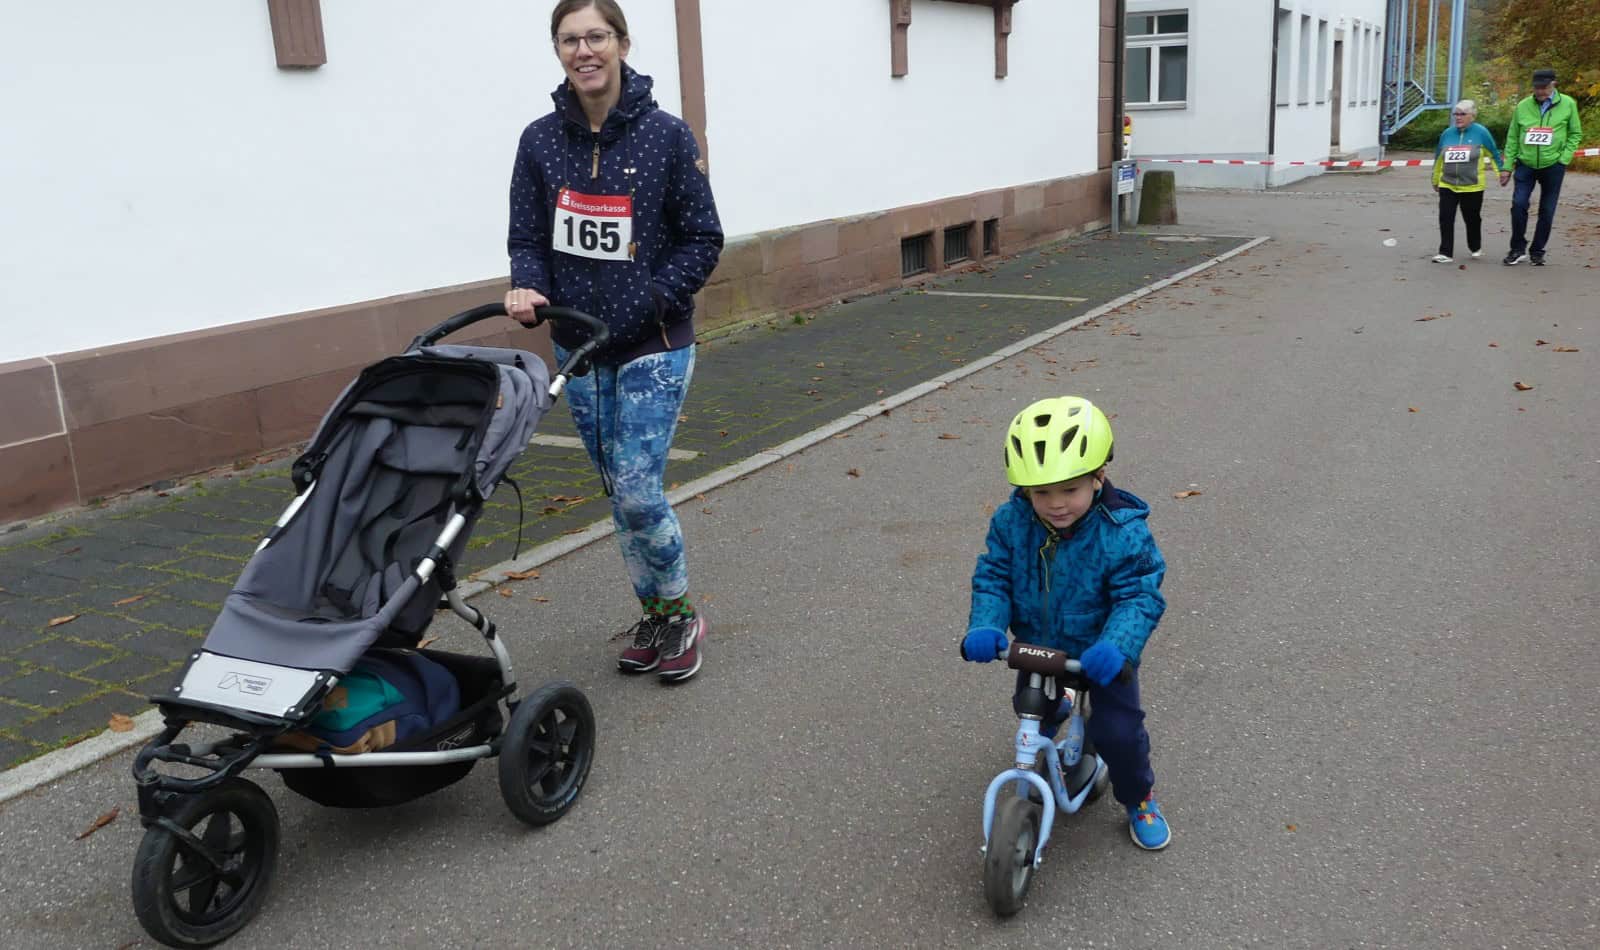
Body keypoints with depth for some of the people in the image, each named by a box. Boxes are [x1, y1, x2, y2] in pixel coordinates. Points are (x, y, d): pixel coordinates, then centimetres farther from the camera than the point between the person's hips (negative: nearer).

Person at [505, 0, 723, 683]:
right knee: (619, 493, 12)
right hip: (578, 350, 4)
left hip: (654, 349, -4)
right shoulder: (540, 141, 1)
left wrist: (650, 302, -15)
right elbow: (527, 237, 4)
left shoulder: (666, 135, -7)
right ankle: (655, 616, 28)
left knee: (638, 492, -10)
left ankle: (681, 615, 13)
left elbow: (702, 239, -4)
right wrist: (529, 289, -17)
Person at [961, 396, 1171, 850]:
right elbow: (992, 578, -14)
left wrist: (1117, 645, -45)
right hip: (1037, 647, 4)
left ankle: (1139, 799, 21)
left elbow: (1139, 597, -27)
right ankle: (1050, 713, 61)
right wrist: (985, 626, -33)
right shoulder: (1011, 523, -18)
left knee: (1118, 732, -10)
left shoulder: (1122, 532, -27)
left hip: (1101, 653, -3)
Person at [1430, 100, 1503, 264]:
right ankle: (1446, 253, -2)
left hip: (1472, 187, -2)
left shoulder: (1481, 133, -6)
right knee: (1445, 219, -6)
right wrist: (1435, 180, 22)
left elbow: (1494, 155, 3)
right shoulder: (1447, 134, 3)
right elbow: (1438, 158, 15)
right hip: (1447, 185, 3)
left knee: (1472, 219, 11)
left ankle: (1475, 248, 33)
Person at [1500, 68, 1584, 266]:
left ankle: (1537, 252, 17)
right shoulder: (1523, 106, 1)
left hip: (1553, 166, 0)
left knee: (1547, 211, 5)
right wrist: (1507, 167, 4)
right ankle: (1518, 248, 3)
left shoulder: (1567, 104, -2)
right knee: (1518, 205, -12)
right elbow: (1512, 138, 6)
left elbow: (1575, 134, 4)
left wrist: (1564, 159, -7)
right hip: (1525, 164, 0)